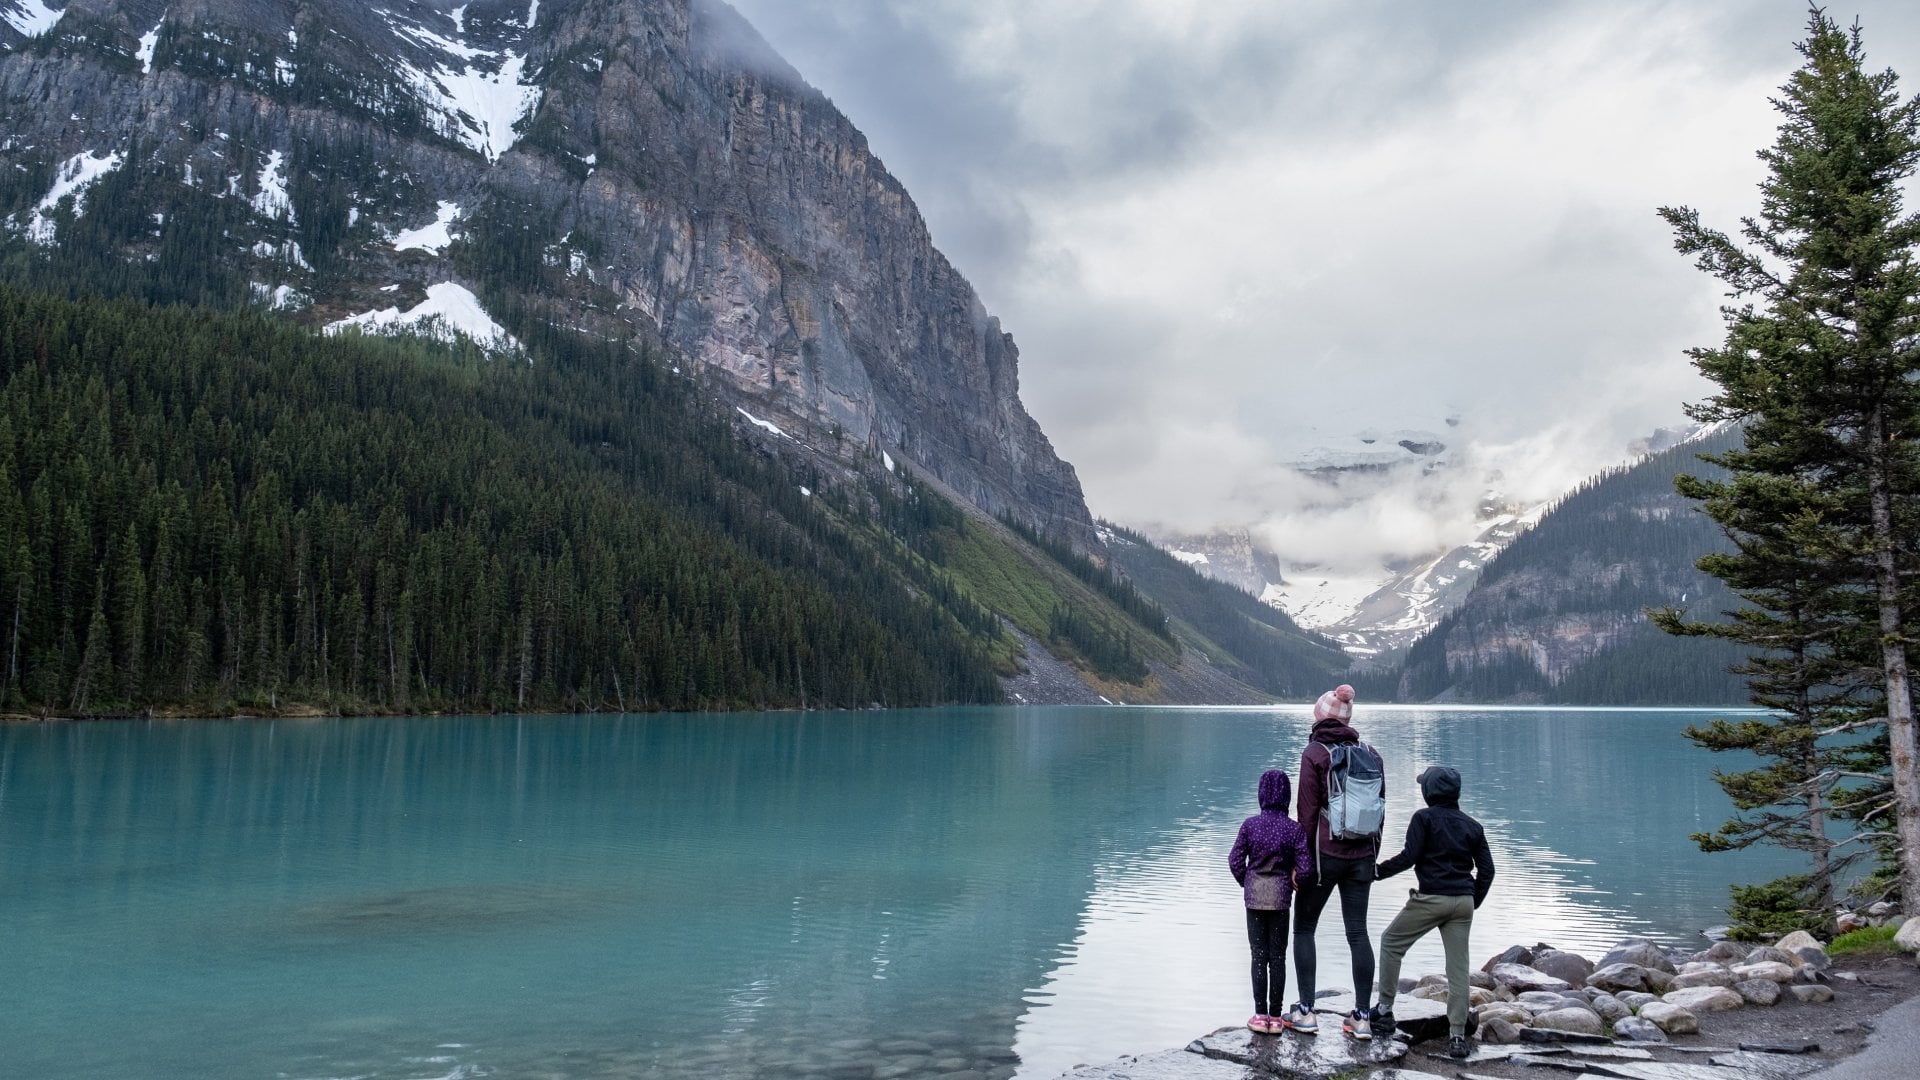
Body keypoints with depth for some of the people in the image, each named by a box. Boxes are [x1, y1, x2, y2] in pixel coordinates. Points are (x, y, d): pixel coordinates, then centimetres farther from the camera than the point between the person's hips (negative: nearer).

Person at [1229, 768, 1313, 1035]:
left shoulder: (1250, 825, -8)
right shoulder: (1294, 828, -9)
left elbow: (1235, 860, -5)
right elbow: (1304, 866, -9)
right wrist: (1293, 880, 12)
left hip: (1254, 897, 0)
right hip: (1280, 898, 0)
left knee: (1259, 956, 7)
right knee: (1277, 957, 8)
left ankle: (1260, 1015, 7)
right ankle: (1275, 1016, 9)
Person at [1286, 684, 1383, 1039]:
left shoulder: (1314, 753, -9)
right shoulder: (1369, 753, 6)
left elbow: (1308, 812, -10)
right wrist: (1372, 856, 16)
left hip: (1325, 852, -4)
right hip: (1361, 855, 5)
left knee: (1304, 929, 8)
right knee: (1358, 932, 8)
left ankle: (1305, 1012, 6)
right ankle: (1361, 1017, 10)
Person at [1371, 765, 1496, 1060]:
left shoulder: (1424, 817, -4)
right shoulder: (1472, 826, 11)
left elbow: (1409, 856, -12)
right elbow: (1486, 869, 11)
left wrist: (1377, 871, -2)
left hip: (1430, 899, -5)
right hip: (1463, 902, 5)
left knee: (1391, 943, 13)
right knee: (1458, 967, 6)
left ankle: (1385, 1010, 13)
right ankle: (1457, 1036, 3)